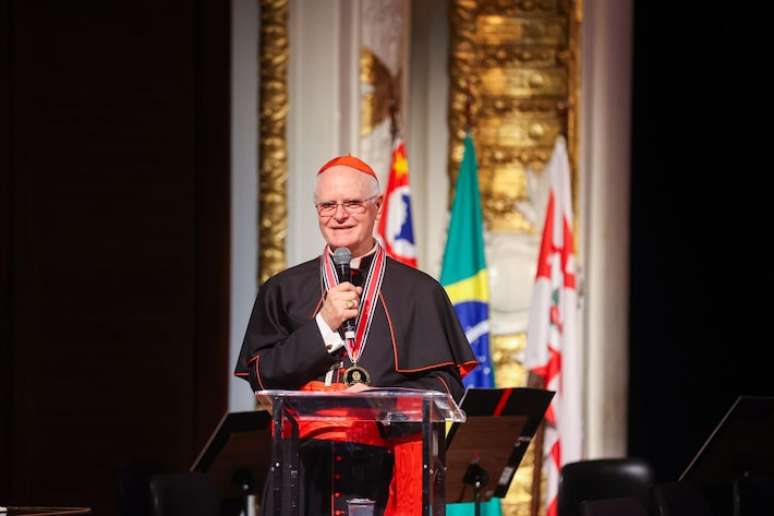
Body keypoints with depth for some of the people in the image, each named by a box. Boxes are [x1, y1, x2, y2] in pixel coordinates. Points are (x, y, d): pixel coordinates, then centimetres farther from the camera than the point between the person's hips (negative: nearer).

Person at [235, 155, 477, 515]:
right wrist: (324, 324, -7)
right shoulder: (283, 291, 11)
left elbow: (446, 384, 3)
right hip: (306, 473, 1)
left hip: (388, 474, -1)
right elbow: (261, 377, 4)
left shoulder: (420, 293, 7)